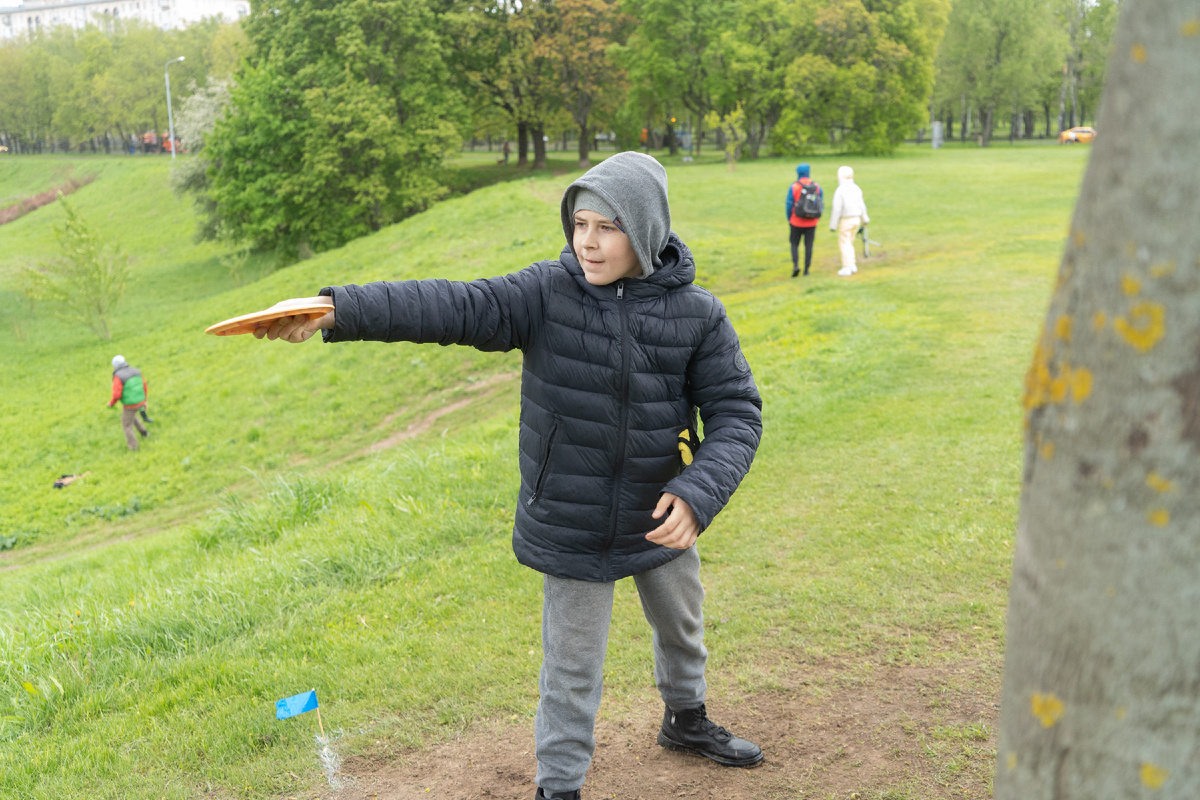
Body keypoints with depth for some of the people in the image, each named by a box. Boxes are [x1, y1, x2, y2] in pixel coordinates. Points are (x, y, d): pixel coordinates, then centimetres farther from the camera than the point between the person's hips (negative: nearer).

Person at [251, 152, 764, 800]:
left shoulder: (696, 314, -12)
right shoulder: (547, 293, -15)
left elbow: (736, 412, -12)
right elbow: (450, 306, -27)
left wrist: (698, 495, -29)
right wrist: (337, 311, -40)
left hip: (660, 518, 3)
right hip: (571, 526, -3)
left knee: (681, 626, 28)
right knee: (573, 667, 10)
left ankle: (686, 720, 59)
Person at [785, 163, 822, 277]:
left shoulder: (793, 186, -10)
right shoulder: (817, 186, -2)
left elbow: (789, 205, -8)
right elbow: (821, 204, 2)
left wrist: (789, 220, 4)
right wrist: (817, 218, 14)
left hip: (797, 222, -2)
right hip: (812, 223, 2)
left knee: (794, 244, 12)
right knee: (809, 246, 8)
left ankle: (795, 265, -7)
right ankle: (806, 270, 9)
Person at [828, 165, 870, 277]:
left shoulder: (840, 191, -18)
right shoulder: (856, 188, 1)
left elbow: (837, 210, -17)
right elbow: (861, 205, 6)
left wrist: (833, 225, -10)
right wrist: (864, 219, 18)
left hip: (846, 220, -6)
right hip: (856, 219, 6)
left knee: (844, 244, 3)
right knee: (850, 243, 19)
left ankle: (846, 268, 3)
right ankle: (852, 265, 19)